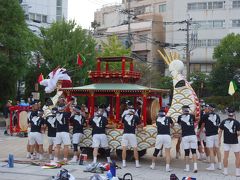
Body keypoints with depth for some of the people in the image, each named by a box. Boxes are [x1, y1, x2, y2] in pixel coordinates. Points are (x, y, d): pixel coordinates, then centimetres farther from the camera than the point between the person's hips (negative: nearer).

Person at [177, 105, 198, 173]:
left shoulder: (180, 117, 4)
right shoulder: (192, 116, 3)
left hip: (185, 136, 0)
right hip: (193, 135, 0)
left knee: (186, 152, 7)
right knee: (194, 152, 6)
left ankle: (187, 168, 13)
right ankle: (195, 167, -5)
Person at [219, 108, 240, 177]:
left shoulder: (223, 122, -1)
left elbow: (220, 131, 1)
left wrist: (219, 140, 8)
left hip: (226, 141, 3)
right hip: (234, 142, -3)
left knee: (225, 155, 9)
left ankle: (225, 171, 14)